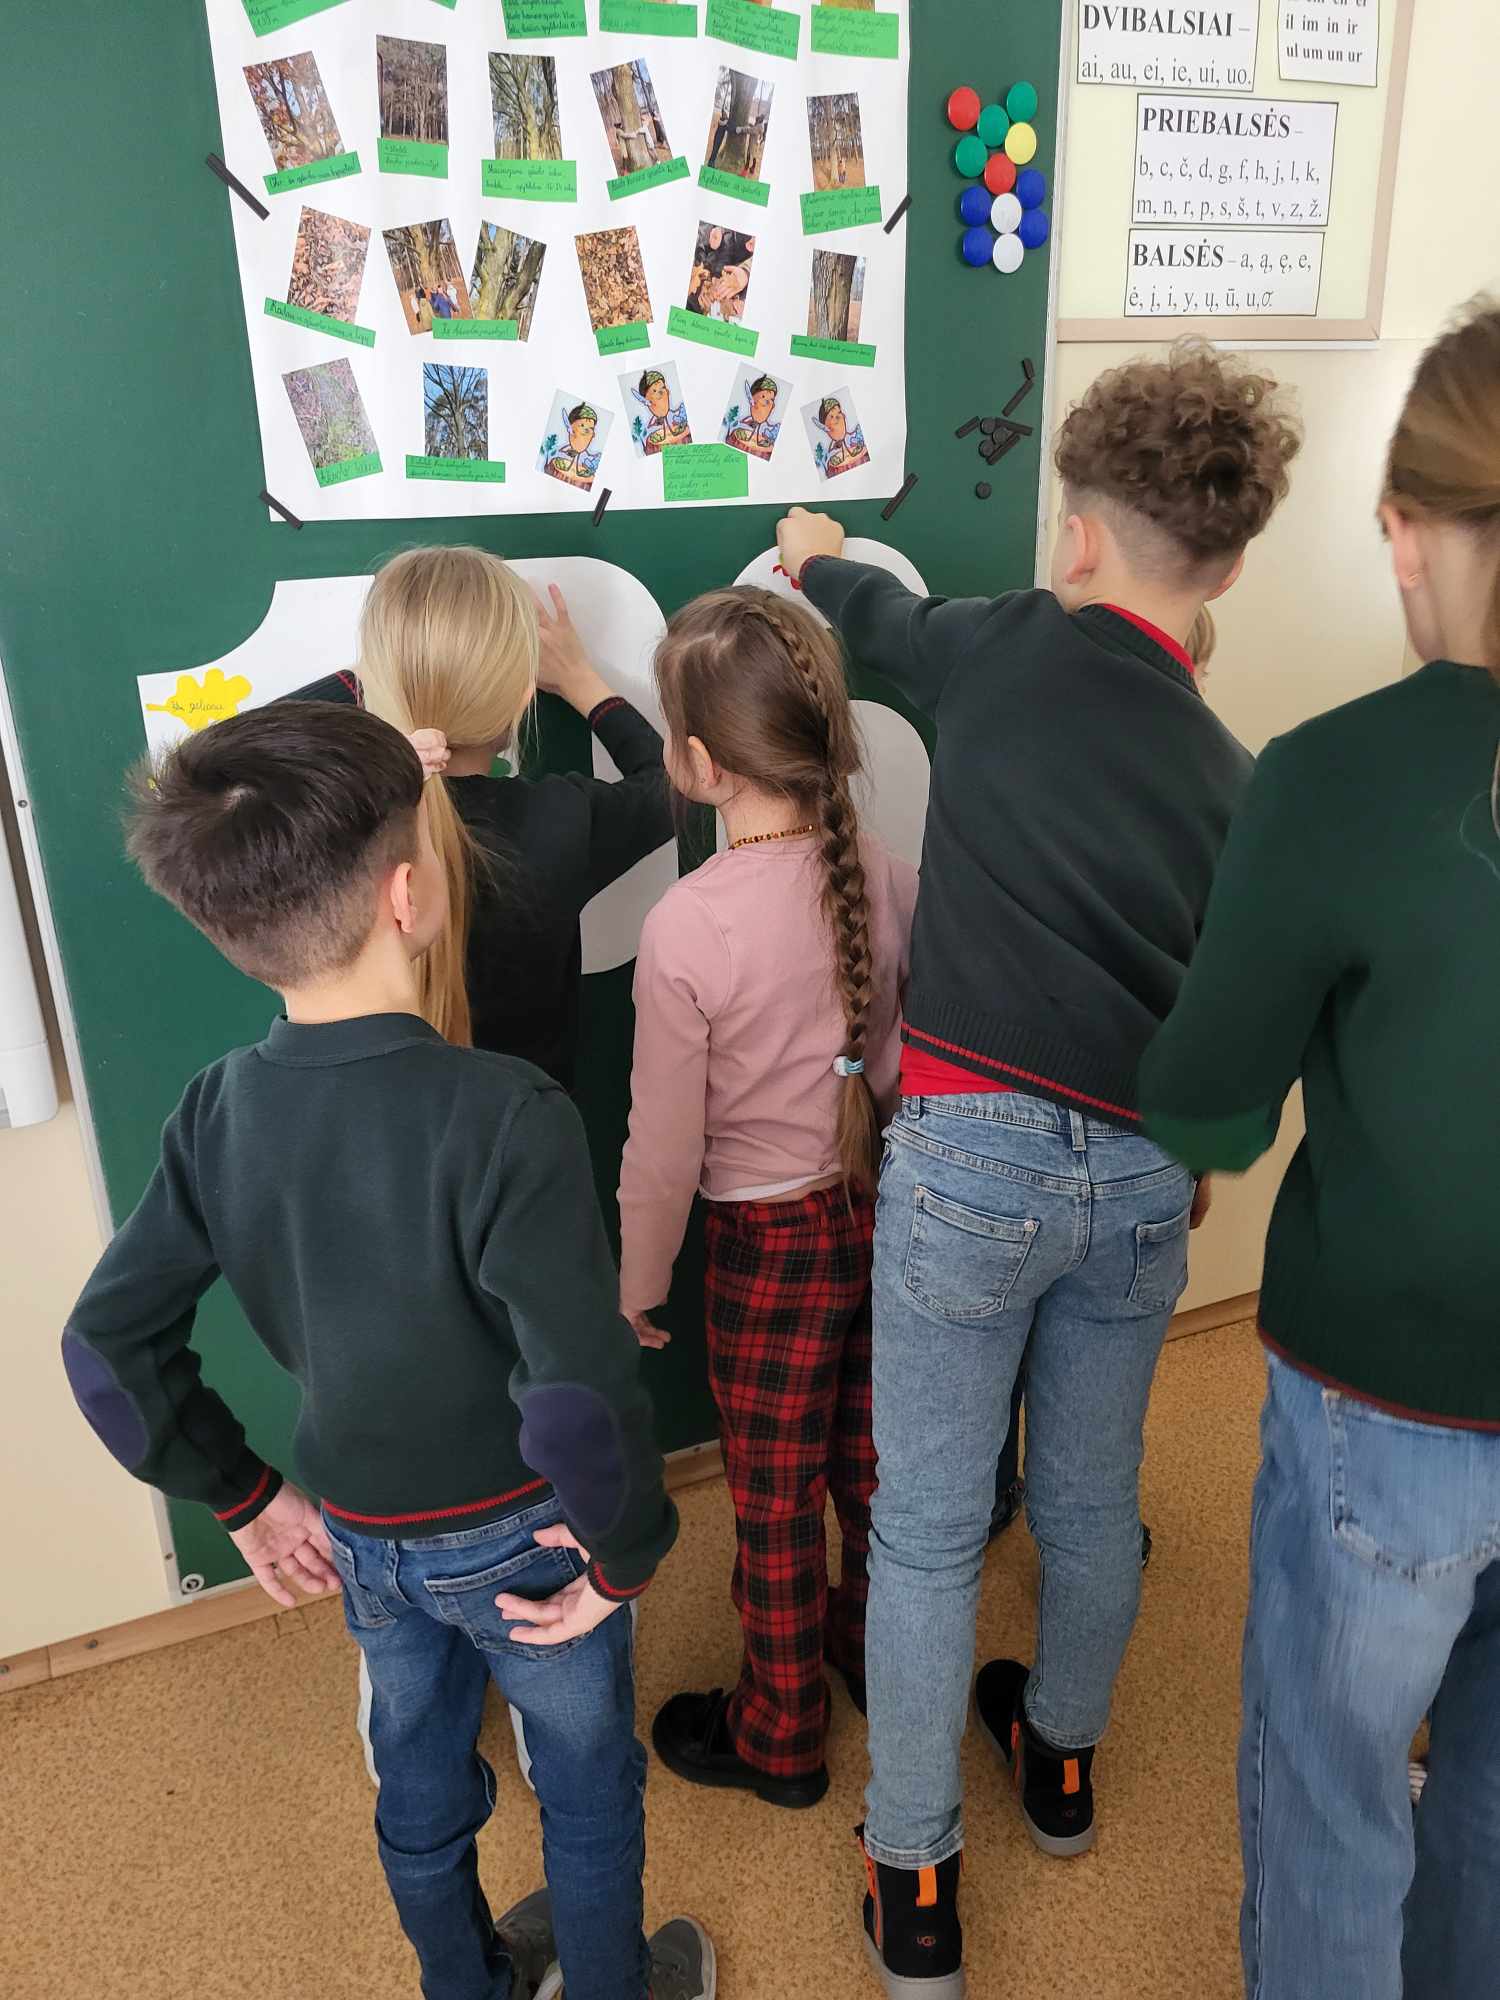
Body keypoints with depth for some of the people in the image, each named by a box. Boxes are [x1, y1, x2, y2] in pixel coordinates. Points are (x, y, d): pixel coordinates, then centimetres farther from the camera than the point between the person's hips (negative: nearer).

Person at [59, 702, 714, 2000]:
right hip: (515, 1536, -5)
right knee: (589, 1786, 23)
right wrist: (628, 1552, -18)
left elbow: (108, 1344, -6)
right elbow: (578, 1395, -36)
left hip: (358, 1538, 5)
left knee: (420, 1782, 29)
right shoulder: (502, 1113, -32)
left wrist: (244, 1499, 5)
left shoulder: (219, 1111, -13)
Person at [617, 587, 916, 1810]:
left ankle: (778, 1738, 40)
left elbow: (665, 1152, -17)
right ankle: (876, 1650, 51)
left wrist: (636, 1291, -1)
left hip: (772, 1241, -5)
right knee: (867, 1464, 27)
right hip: (887, 1211, 5)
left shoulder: (685, 930, -25)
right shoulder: (889, 879, -10)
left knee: (773, 1502, 17)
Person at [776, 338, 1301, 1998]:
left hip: (973, 1153, -3)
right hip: (1141, 1175, 4)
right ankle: (1060, 1758, 48)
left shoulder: (1001, 650, -5)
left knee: (927, 1523, 10)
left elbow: (879, 622, 18)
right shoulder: (1231, 778, 2)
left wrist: (817, 554, 40)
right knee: (1090, 1490, 23)